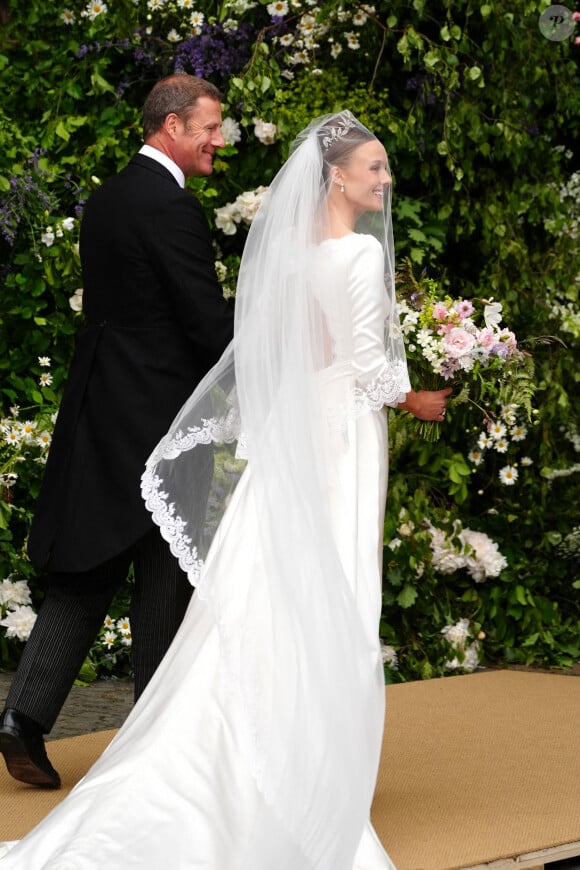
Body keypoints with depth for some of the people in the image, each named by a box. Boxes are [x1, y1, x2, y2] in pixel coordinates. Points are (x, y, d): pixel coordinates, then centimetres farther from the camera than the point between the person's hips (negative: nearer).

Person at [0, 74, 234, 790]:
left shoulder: (106, 200, 13)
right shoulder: (172, 207, -15)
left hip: (98, 409, 8)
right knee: (163, 583, 3)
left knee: (86, 573, 10)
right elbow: (209, 321, -16)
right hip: (158, 416, -8)